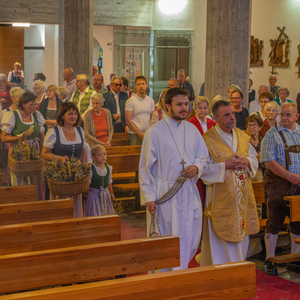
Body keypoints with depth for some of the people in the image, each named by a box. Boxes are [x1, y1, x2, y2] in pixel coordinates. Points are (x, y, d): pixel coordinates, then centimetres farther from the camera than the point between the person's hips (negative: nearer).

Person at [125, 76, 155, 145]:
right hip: (135, 136, -4)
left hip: (148, 135, 4)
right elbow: (128, 121, -9)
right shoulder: (131, 101, -4)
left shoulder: (151, 100, 12)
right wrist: (140, 134, -13)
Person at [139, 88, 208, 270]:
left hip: (189, 193, 5)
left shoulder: (192, 130, 10)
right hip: (165, 194, -5)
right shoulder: (155, 132, -5)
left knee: (192, 241, 8)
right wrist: (149, 197, -10)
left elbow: (203, 157, 19)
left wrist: (197, 167, -6)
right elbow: (146, 167, -5)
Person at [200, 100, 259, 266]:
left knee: (241, 232, 13)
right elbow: (204, 168, -13)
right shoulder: (208, 139, -10)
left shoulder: (242, 136, 8)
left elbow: (254, 159, 13)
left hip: (242, 195, 6)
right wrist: (226, 165, -21)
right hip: (221, 196, -6)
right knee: (223, 235, -1)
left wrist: (247, 161, -9)